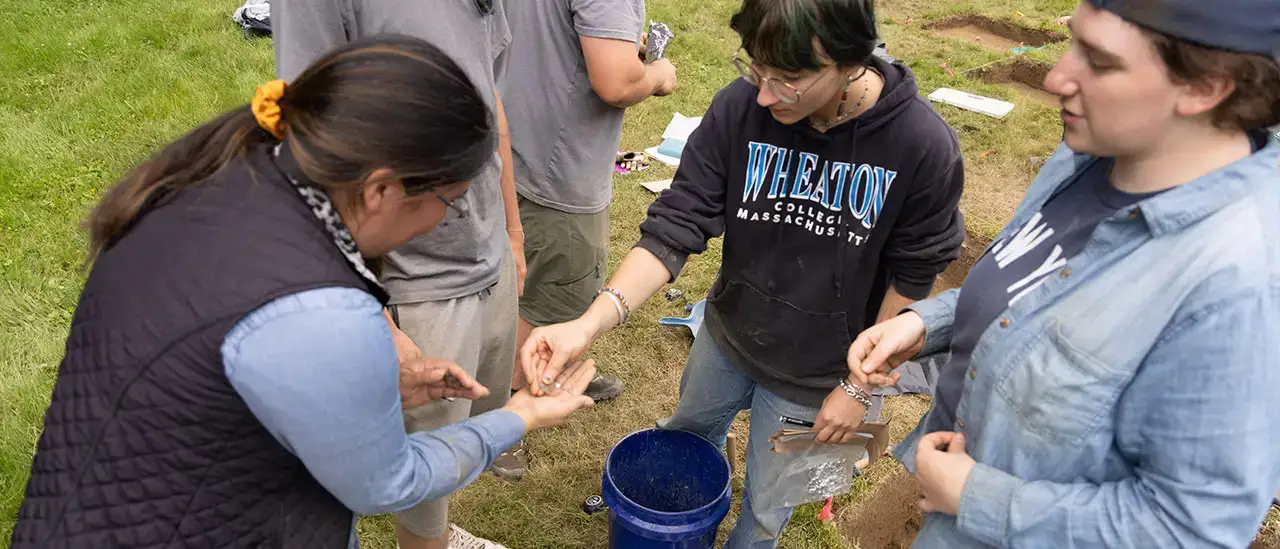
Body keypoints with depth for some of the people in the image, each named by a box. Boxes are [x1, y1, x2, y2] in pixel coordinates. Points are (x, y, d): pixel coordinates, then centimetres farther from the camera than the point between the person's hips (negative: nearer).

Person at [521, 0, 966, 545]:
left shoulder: (924, 146, -27)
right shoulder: (739, 106, -24)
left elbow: (911, 279, -14)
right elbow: (676, 223, -20)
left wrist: (861, 387, -8)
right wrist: (591, 322, -34)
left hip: (813, 377, -3)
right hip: (726, 336, 3)